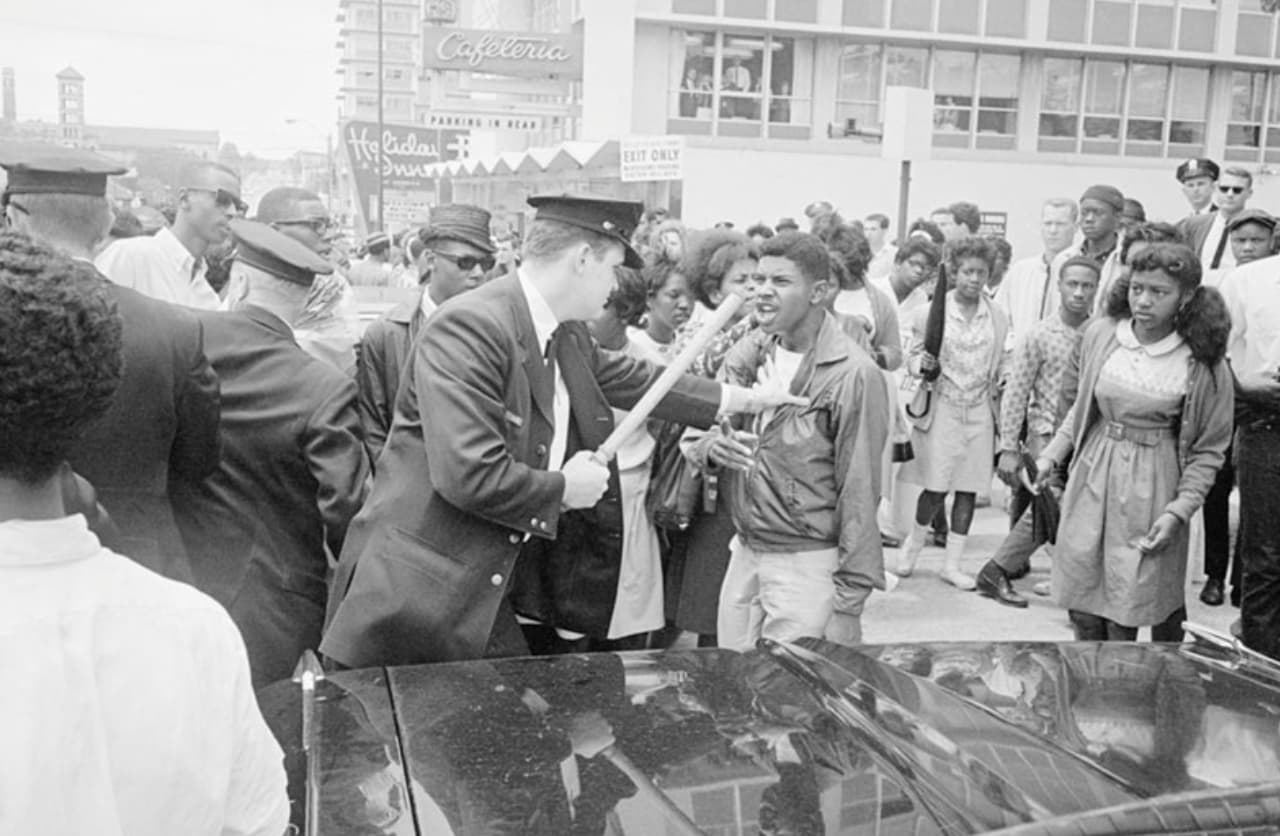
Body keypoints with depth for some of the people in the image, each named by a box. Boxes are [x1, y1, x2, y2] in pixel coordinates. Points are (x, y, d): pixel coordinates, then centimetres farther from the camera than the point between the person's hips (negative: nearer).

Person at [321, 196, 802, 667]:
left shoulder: (569, 339, 6)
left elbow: (636, 379, 23)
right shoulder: (469, 327, -21)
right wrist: (565, 488, -12)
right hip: (413, 593, -8)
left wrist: (748, 400, 29)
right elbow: (469, 475, -28)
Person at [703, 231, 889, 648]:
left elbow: (859, 494, -14)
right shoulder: (751, 351, 4)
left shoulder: (854, 375, -15)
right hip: (744, 553, 6)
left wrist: (848, 601, -12)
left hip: (808, 566, -6)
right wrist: (713, 442, -18)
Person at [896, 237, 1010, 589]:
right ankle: (914, 543, 22)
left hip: (980, 411, 3)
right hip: (941, 408, -3)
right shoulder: (929, 312, -2)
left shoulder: (997, 318, 7)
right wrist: (923, 365, -17)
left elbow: (1001, 365, 16)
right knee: (936, 487, -6)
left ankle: (952, 563, 15)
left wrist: (1003, 385, -2)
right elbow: (913, 358, 4)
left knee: (969, 488, 5)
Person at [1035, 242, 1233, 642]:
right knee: (1082, 608, 9)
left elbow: (1208, 450, -4)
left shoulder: (1203, 365, -11)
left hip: (1152, 489, -3)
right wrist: (1051, 456, 5)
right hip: (1092, 478, 3)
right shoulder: (1101, 335, -2)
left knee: (1125, 613, 1)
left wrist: (1178, 510, -12)